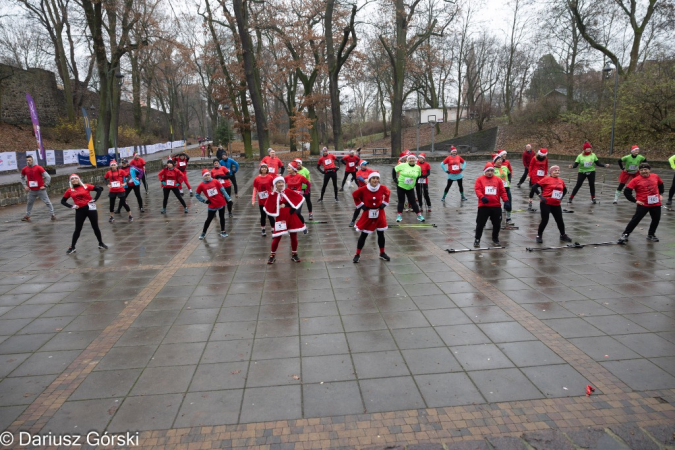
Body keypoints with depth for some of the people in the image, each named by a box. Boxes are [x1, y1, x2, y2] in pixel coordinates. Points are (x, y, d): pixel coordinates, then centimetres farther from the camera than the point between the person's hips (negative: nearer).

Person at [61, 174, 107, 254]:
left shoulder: (86, 186, -2)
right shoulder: (69, 191, 3)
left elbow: (99, 189, -2)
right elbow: (63, 201, 12)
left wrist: (95, 199, -8)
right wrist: (71, 206, -3)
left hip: (90, 208, -1)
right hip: (80, 211, 1)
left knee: (95, 227, 8)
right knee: (77, 229, 3)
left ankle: (101, 243, 22)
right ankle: (72, 247, 13)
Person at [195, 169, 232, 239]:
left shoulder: (215, 181, -5)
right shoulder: (201, 185, -5)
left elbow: (223, 190, 0)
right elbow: (197, 195, 6)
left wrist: (228, 199, -2)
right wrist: (204, 201, -3)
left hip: (221, 203, 1)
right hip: (212, 205, -1)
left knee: (222, 217, 12)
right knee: (209, 219, 3)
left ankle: (223, 231, 26)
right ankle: (203, 233, 19)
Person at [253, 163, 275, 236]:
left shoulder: (270, 177, -5)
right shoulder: (256, 179, -2)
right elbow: (255, 189, 2)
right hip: (261, 201, 2)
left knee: (270, 215, -2)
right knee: (263, 215, 14)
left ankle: (273, 231, 1)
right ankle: (263, 230, 26)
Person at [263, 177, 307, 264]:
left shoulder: (288, 191, -2)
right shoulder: (272, 195, -6)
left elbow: (300, 198, 2)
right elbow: (268, 208, -4)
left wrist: (293, 207, -5)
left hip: (292, 217, 2)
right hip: (280, 219, -2)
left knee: (294, 236, 7)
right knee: (277, 238, -2)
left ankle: (294, 254, 24)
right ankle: (272, 255, 17)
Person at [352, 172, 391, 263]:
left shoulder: (382, 188, -10)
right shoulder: (363, 189, -17)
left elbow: (388, 193, 12)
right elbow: (355, 195, 0)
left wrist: (384, 203, 3)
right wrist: (361, 205, -4)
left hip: (379, 214, 2)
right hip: (367, 214, -2)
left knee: (381, 234, 10)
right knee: (364, 235, 3)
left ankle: (382, 253, 27)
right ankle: (357, 254, 14)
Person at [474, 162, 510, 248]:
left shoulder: (498, 179, 9)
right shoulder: (480, 179, 2)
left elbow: (502, 191, 7)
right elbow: (477, 189, -9)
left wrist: (506, 201, -3)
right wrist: (482, 197, -26)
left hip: (496, 206, 3)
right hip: (483, 206, -3)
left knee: (497, 223, 10)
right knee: (480, 223, 0)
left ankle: (495, 238, 30)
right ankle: (477, 240, 12)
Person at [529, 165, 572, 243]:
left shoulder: (561, 181, 10)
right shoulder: (547, 179, -8)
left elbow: (565, 190, 29)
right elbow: (535, 186, -13)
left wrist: (561, 197, 14)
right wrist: (540, 195, -15)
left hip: (556, 205, 5)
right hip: (546, 204, -5)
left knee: (560, 220, 11)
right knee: (544, 220, -5)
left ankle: (563, 235, 31)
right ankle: (539, 236, 12)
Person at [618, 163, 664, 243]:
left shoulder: (655, 176, 4)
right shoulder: (636, 180, -9)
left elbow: (661, 184, 25)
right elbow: (626, 191, -11)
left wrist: (661, 194, 15)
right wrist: (635, 200, -11)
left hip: (656, 204, 5)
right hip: (643, 204, -5)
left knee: (656, 220, 13)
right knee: (636, 220, -7)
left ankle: (651, 235, 32)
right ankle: (625, 234, 0)